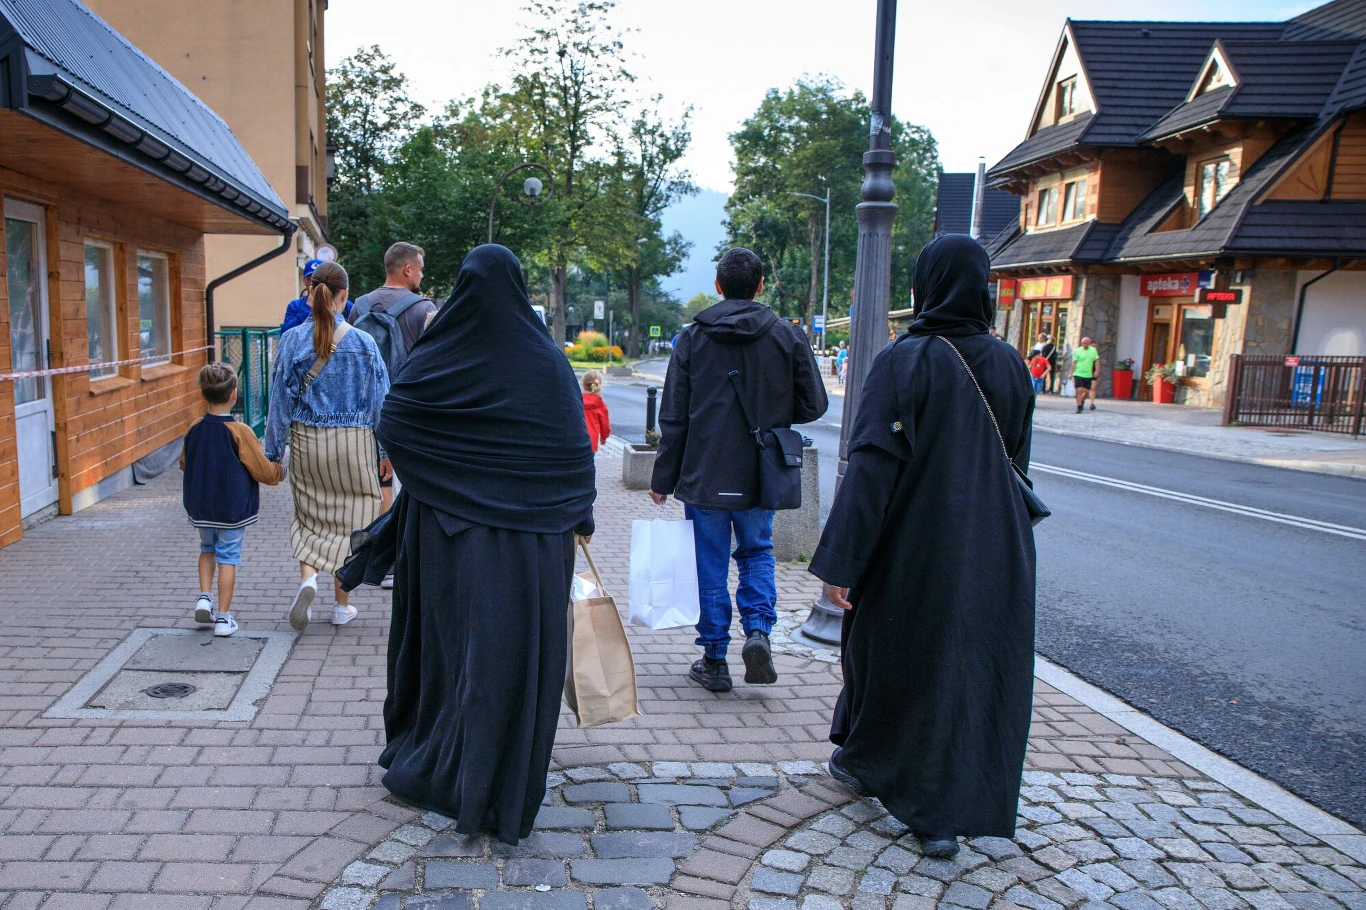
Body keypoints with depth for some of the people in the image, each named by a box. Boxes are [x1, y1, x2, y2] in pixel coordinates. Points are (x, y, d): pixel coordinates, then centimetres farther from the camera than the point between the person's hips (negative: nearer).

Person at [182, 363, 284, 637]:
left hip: (199, 508, 4)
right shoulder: (240, 432, -17)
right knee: (228, 557, 4)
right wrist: (280, 472, 8)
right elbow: (264, 472, -13)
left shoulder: (195, 429, -4)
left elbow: (184, 463, 12)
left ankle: (204, 597, 13)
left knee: (207, 549, 26)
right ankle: (223, 618, 8)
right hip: (233, 509, -4)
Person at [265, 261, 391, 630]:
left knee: (309, 516, 17)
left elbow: (281, 398, -1)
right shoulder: (363, 342, -5)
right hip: (354, 443, -1)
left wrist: (273, 452, 7)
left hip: (306, 441, 1)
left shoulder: (292, 340, -4)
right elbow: (380, 399, -1)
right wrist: (385, 451, 8)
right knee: (349, 519, 11)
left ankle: (307, 577, -9)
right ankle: (342, 605, 18)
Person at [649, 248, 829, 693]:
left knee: (710, 565, 9)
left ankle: (714, 660, 16)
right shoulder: (788, 336, -3)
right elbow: (813, 405, 0)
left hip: (705, 475, -1)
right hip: (760, 475, 1)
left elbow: (673, 417, -2)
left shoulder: (692, 337, -3)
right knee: (757, 552, 20)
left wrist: (663, 479, 3)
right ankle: (758, 630, -1)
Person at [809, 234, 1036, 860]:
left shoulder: (904, 362, -14)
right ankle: (944, 813, 13)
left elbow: (872, 465, -19)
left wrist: (839, 561, -17)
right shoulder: (1009, 366, 2)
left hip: (913, 546, -4)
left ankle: (863, 762, 37)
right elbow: (1015, 464, 12)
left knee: (889, 651, 15)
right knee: (973, 667, 10)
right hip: (991, 551, 4)